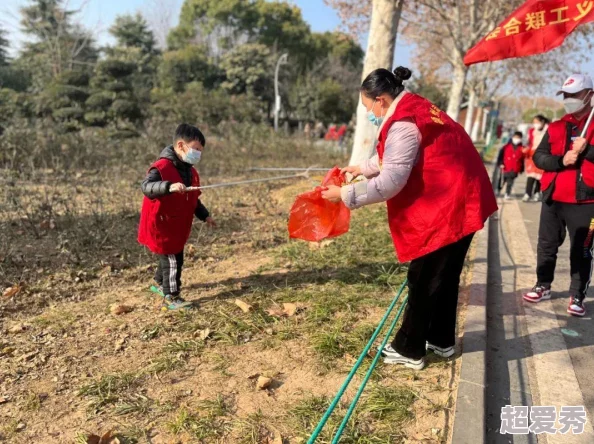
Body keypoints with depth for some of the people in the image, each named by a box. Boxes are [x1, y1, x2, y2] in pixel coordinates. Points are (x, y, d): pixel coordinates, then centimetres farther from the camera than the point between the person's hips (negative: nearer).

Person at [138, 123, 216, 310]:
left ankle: (161, 283, 45)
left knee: (171, 257, 22)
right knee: (173, 260, -5)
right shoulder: (162, 167, -22)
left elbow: (193, 199, 18)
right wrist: (169, 186, -54)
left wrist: (204, 215, 18)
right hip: (161, 226, -9)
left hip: (177, 226, 9)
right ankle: (171, 297, 8)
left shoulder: (189, 170, 7)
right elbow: (146, 186, -38)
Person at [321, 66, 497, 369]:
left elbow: (391, 181, -24)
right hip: (459, 202, 10)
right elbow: (395, 157, 26)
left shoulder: (403, 123, -19)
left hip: (446, 207, -10)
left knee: (423, 280, 2)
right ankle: (441, 341, 33)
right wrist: (363, 168, 28)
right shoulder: (415, 109, 12)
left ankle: (409, 350, 16)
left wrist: (346, 195, -16)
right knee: (444, 276, 18)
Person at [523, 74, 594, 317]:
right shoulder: (556, 127, 10)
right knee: (546, 246, 13)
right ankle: (543, 286, 28)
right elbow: (538, 156, 2)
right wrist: (561, 161, -14)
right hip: (553, 198, 4)